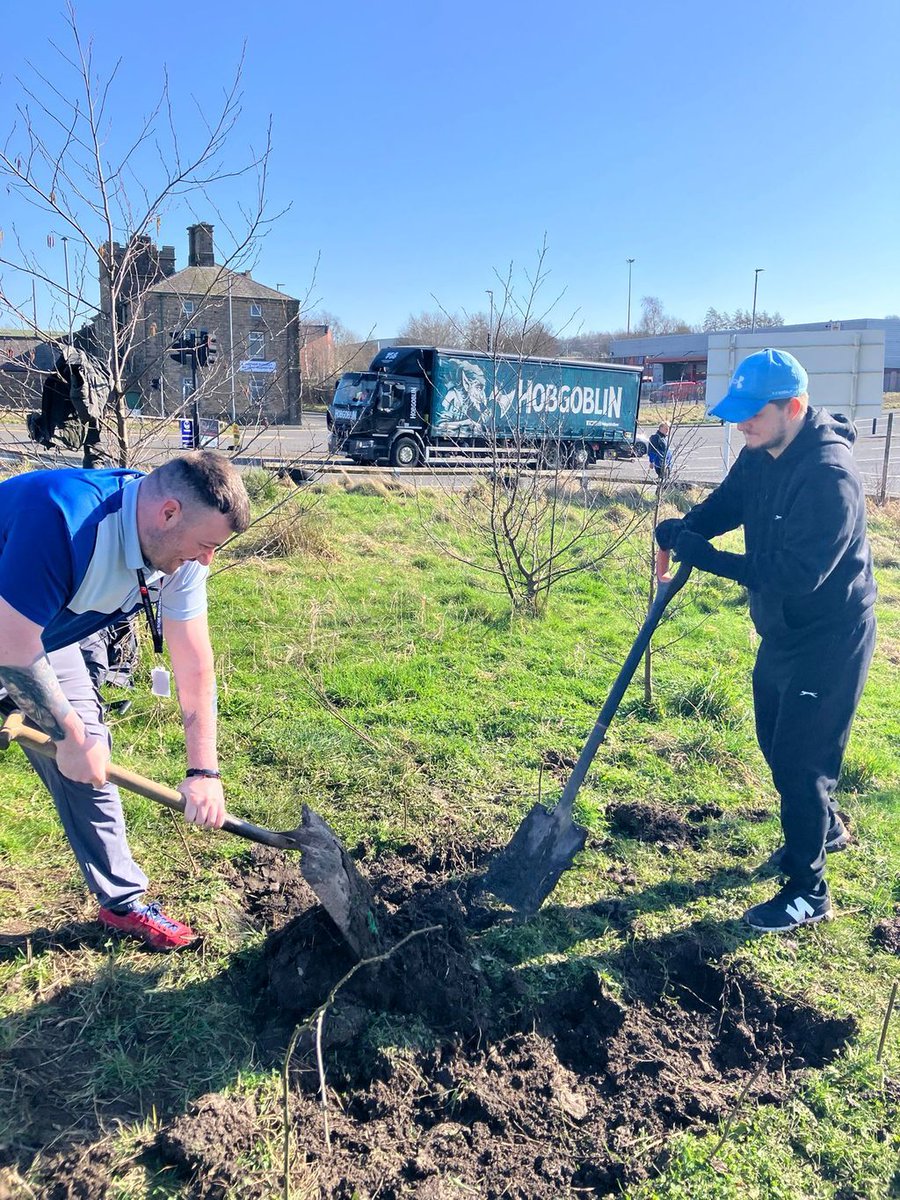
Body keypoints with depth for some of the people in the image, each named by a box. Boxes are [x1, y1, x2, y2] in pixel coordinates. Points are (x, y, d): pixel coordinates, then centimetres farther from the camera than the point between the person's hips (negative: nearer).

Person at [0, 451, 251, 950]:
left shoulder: (177, 551, -17)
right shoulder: (61, 516, -39)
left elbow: (195, 667, -12)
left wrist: (204, 771, -12)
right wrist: (70, 733, -19)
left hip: (42, 631, 6)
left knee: (86, 748, 4)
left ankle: (123, 900, 17)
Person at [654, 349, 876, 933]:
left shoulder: (829, 474, -29)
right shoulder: (761, 456, -2)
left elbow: (796, 573, -34)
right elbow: (724, 505, 7)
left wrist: (706, 556, -31)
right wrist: (683, 528, -15)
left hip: (830, 637, -9)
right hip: (782, 628, 9)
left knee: (799, 758, -1)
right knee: (776, 742, 22)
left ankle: (809, 890, 18)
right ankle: (825, 827, 48)